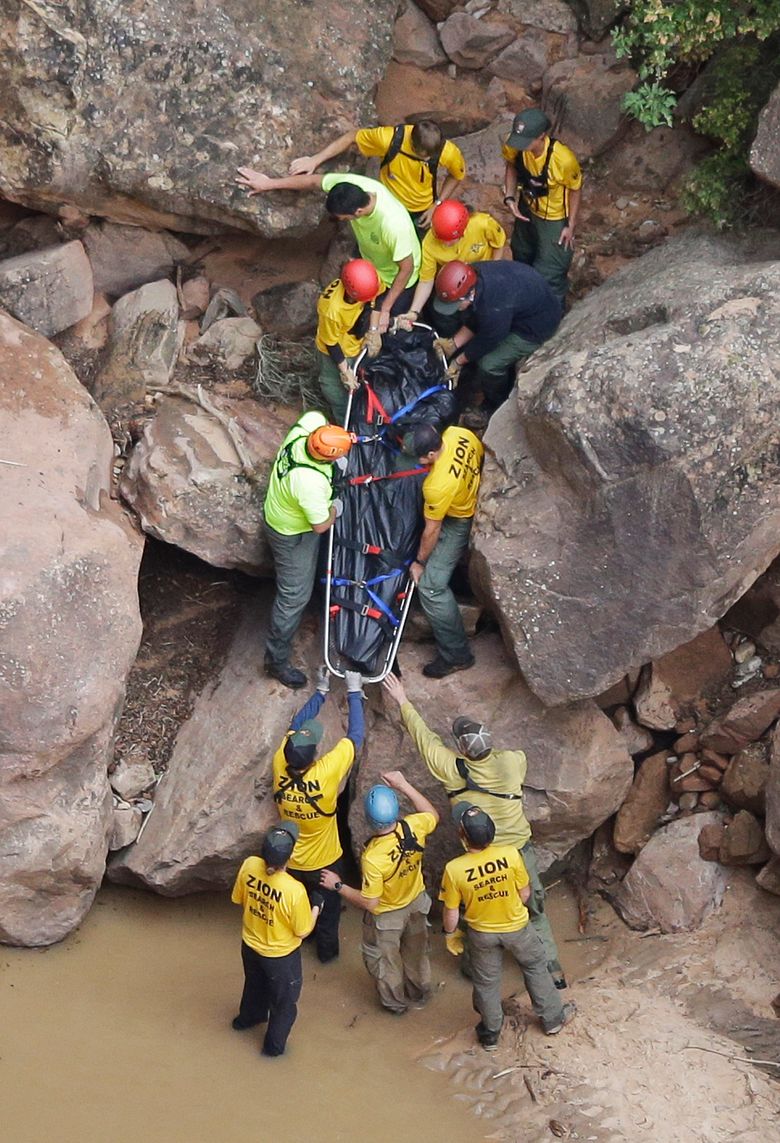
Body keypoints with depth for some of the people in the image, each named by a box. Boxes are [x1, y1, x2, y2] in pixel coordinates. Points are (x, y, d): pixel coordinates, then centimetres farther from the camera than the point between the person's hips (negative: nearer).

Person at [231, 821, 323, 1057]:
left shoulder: (249, 866, -26)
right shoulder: (294, 890, -39)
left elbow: (238, 899, -5)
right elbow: (302, 931, -21)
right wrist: (316, 908, -5)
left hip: (250, 945, 5)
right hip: (281, 955, -5)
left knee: (255, 984, 36)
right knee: (285, 1002, 25)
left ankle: (249, 1016, 62)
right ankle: (274, 1045, 45)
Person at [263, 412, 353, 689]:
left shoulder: (304, 429, -25)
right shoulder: (311, 483, -44)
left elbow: (316, 416, 3)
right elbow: (321, 525, -29)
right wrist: (335, 508, -8)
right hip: (293, 535, -9)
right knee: (294, 596, 6)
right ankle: (277, 660, 21)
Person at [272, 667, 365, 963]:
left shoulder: (280, 766, -27)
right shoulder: (326, 772, -39)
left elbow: (295, 726, -10)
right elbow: (355, 735, -28)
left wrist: (321, 691, -5)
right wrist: (353, 692, -19)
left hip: (290, 862, 4)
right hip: (324, 862, -3)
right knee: (328, 909, 24)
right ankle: (327, 950, 43)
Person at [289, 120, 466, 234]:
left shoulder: (448, 152, -33)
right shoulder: (389, 138, -36)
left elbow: (457, 174, -8)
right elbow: (351, 138, -19)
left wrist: (437, 205, -14)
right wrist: (315, 160, -20)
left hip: (420, 215, 0)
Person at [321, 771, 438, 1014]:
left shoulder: (373, 858, -42)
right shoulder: (413, 827, -31)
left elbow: (369, 903, -29)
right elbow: (433, 815, -5)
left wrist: (338, 885, -17)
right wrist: (404, 785, -8)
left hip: (386, 916, -5)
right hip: (416, 903, 5)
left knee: (384, 959, 26)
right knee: (416, 951, 32)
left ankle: (395, 1002, 49)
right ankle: (420, 992, 56)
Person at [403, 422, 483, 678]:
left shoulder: (437, 486, -39)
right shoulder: (458, 434, -22)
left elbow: (432, 531, -23)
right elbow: (483, 454, 2)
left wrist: (419, 562, -6)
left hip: (459, 523, -9)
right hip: (477, 498, 9)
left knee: (431, 587, -7)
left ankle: (456, 655, 2)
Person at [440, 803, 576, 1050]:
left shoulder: (454, 869, -30)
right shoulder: (510, 854, -28)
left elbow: (451, 913, -16)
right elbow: (525, 894, -12)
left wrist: (450, 934, 5)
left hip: (481, 933, 0)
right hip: (516, 926, 0)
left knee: (486, 981, 23)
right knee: (535, 966, 27)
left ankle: (490, 1034, 41)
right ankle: (552, 1018, 43)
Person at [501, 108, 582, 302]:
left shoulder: (563, 159, -39)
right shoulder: (513, 145, -27)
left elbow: (575, 190, -19)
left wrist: (571, 226, -11)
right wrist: (510, 197, -15)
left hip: (555, 220, -5)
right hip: (527, 210, 5)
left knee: (549, 274, 9)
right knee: (522, 257, 30)